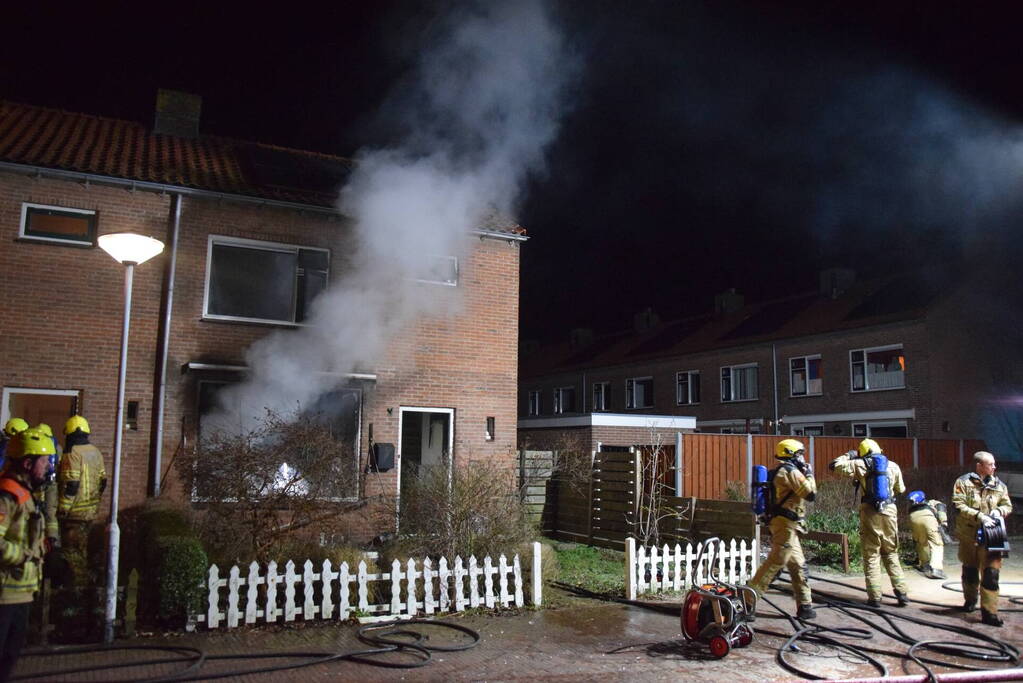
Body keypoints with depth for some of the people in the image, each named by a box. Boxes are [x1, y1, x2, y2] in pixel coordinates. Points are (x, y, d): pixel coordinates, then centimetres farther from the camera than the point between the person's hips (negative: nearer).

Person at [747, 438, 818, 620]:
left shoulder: (780, 472, 19)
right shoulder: (791, 471, -12)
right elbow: (810, 494, -16)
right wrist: (809, 474, -1)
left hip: (782, 524, 10)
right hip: (786, 525, -10)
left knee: (798, 566, 12)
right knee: (775, 563, -9)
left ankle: (805, 606, 16)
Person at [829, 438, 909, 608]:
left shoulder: (859, 464, -2)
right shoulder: (893, 466, 8)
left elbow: (834, 465, 0)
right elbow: (901, 489, 20)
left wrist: (849, 455, 14)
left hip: (870, 511, -3)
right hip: (890, 510, 3)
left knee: (871, 555, 4)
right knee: (891, 553, 16)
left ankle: (875, 597, 1)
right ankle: (902, 593, 10)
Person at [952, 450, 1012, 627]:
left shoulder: (999, 485, 6)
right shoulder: (963, 483, -5)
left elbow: (1008, 505, 13)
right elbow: (959, 506, -13)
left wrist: (999, 510, -9)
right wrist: (979, 516, -24)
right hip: (969, 535, -1)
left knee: (991, 573, -9)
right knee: (970, 571, 17)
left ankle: (989, 612, -7)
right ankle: (970, 600, 40)